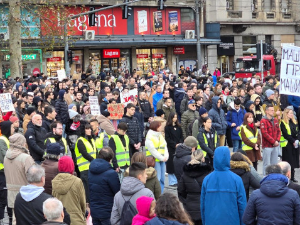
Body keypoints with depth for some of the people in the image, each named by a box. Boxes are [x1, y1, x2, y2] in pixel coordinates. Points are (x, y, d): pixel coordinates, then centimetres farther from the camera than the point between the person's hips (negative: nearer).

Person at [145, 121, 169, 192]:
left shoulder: (160, 136, 15)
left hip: (162, 160, 8)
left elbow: (165, 146, 12)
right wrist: (162, 158, -15)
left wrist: (166, 156, -5)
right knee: (157, 179, -9)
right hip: (154, 160, -8)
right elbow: (152, 150, -15)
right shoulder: (149, 137, -10)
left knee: (162, 179, 8)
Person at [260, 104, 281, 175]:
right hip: (267, 146, -7)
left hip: (275, 146, 7)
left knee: (274, 164, 12)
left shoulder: (275, 120, 12)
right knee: (267, 164, -3)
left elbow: (278, 131, 13)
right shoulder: (263, 121, -10)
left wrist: (277, 140, -4)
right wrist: (273, 141, -15)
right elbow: (265, 133, -16)